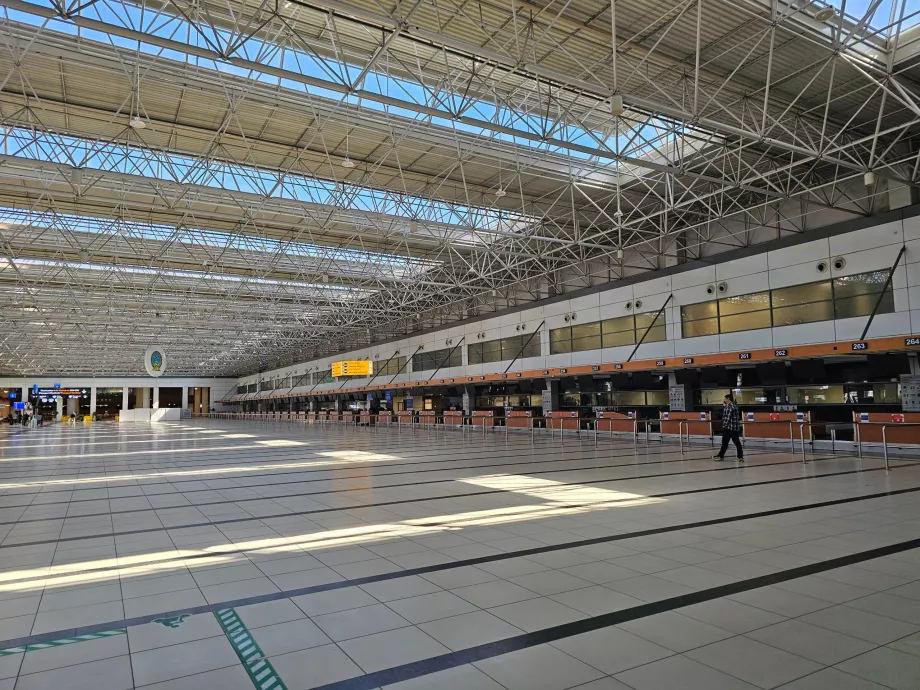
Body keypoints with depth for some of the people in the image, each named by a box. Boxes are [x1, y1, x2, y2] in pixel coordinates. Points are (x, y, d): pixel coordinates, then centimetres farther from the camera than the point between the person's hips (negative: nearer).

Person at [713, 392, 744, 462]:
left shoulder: (729, 406, -14)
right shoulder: (734, 405, 16)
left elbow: (728, 417, -19)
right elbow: (725, 412, 23)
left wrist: (725, 425, -14)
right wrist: (724, 404, 18)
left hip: (729, 427, -9)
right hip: (736, 428, 9)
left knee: (725, 442, 0)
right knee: (737, 442, 6)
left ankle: (721, 456, 7)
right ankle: (740, 457, 4)